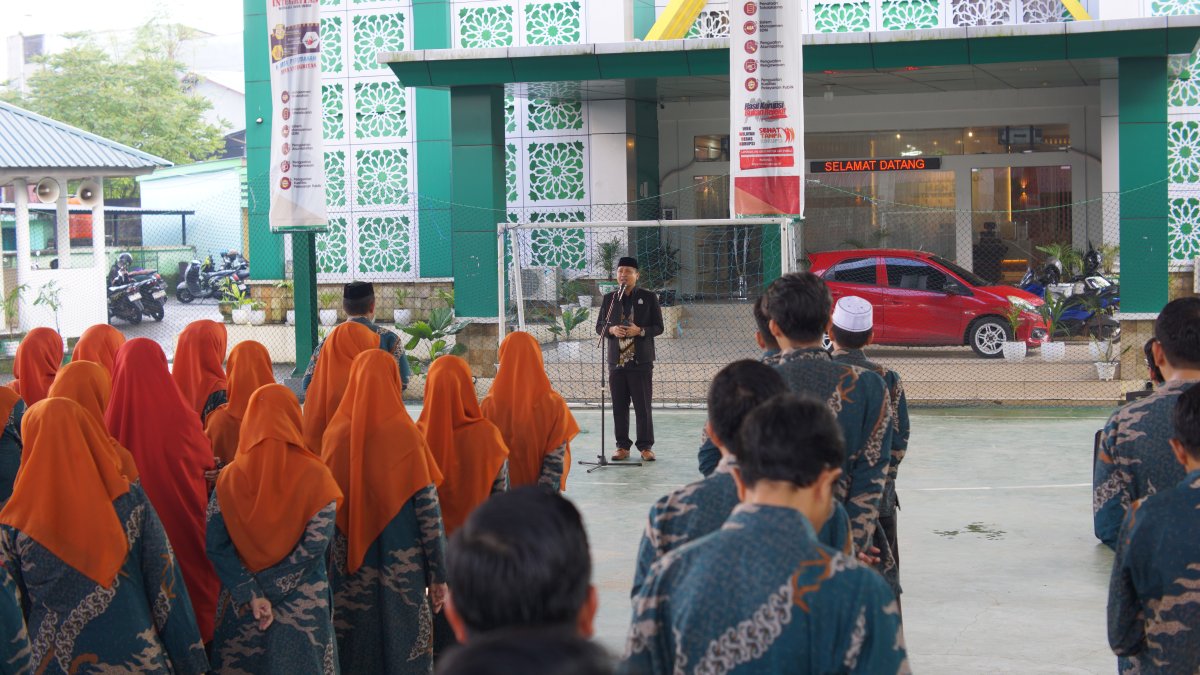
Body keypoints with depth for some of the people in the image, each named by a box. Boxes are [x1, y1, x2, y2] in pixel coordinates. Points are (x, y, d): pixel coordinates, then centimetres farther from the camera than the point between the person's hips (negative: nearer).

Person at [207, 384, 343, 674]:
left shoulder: (229, 477, -4)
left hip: (242, 608, 2)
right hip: (304, 609, -2)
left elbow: (216, 547, -10)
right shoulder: (315, 475, -10)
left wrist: (251, 594, -12)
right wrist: (257, 592, -13)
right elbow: (315, 545, -16)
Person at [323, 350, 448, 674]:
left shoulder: (334, 434, -3)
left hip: (348, 572, 3)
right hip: (402, 571, -3)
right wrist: (439, 574, -2)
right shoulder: (406, 435, -11)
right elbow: (429, 510, -10)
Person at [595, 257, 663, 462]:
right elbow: (599, 327, 13)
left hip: (641, 361, -3)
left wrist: (640, 331, -15)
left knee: (643, 406, -1)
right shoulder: (609, 298, 10)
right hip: (616, 360, 3)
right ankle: (622, 446, 12)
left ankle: (645, 447, 6)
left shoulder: (649, 298, 3)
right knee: (619, 407, 4)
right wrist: (611, 330, -9)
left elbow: (658, 327, 2)